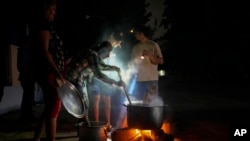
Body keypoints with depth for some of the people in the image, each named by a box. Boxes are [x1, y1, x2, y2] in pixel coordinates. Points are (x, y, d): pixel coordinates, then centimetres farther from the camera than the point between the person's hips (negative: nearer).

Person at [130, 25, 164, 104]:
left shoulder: (153, 45, 1)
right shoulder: (135, 48, 13)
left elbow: (161, 61, -2)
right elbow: (132, 63, 19)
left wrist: (150, 55, -17)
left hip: (151, 79, -4)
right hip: (139, 80, 4)